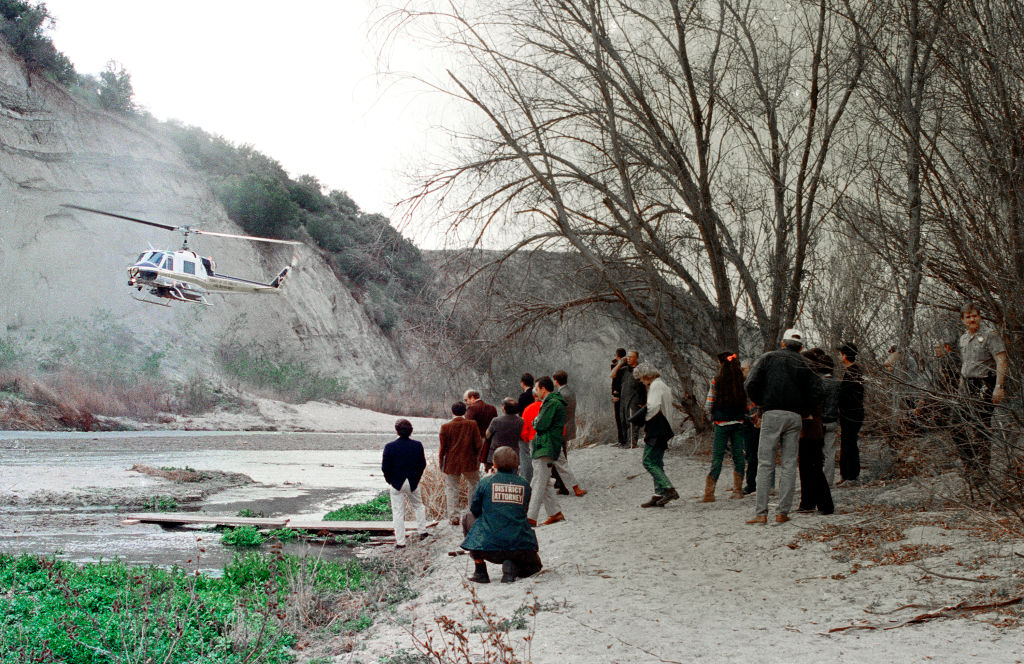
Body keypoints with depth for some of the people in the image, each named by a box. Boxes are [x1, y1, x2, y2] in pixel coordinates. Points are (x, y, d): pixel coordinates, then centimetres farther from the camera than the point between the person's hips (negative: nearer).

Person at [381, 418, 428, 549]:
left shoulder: (390, 447, -13)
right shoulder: (417, 445, -6)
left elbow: (385, 467, -11)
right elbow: (422, 464, 1)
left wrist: (390, 480, 4)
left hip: (396, 483, -2)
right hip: (413, 483, 2)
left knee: (398, 512, 4)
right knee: (418, 506, 25)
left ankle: (400, 541, 5)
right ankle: (422, 531, 28)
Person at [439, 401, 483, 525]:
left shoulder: (445, 426, -8)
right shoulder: (472, 425, -7)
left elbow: (442, 447, -5)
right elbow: (478, 445, -5)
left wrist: (441, 463, 7)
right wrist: (475, 457, 13)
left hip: (451, 464, 0)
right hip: (469, 462, 0)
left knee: (451, 489, 9)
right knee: (475, 485, 19)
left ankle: (454, 517, 7)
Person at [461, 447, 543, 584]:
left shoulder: (485, 482, -2)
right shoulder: (525, 485, 5)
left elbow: (474, 509, 10)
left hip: (489, 547, -1)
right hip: (520, 546, 1)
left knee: (468, 518, 28)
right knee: (534, 567, 33)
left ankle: (480, 570, 21)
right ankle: (512, 567, -4)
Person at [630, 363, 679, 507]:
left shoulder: (655, 386, -12)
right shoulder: (663, 386, 19)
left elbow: (653, 407, -24)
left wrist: (638, 419, -10)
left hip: (656, 432, -10)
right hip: (662, 431, 10)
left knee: (649, 462, -9)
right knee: (657, 463, 11)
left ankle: (669, 489, -17)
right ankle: (659, 495, 10)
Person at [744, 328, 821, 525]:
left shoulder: (767, 358, 7)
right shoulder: (804, 364, 11)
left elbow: (751, 384, -4)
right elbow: (813, 393, -1)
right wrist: (800, 408, 14)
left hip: (772, 414, -2)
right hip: (795, 417, 2)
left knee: (765, 465, 0)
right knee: (789, 466, 7)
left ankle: (761, 513, -6)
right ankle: (783, 512, 4)